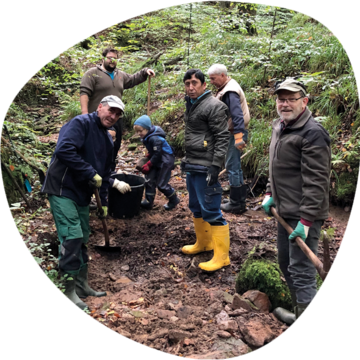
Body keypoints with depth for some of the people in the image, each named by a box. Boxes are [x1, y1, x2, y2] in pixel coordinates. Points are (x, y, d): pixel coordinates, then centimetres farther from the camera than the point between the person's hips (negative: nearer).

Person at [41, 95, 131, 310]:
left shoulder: (108, 140, 14)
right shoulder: (81, 123, -13)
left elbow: (105, 173, 21)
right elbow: (64, 150, -29)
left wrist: (104, 201, 18)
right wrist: (91, 173, -24)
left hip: (83, 194, 9)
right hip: (62, 190, -9)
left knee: (82, 240, 13)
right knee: (72, 237, -13)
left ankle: (82, 286, 25)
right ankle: (69, 290, -2)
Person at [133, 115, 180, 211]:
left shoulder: (155, 139, -27)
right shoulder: (147, 137, 3)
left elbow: (157, 154, -25)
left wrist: (148, 165, -20)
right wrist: (147, 157, 1)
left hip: (165, 161, -9)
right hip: (156, 162, 9)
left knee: (161, 184, -2)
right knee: (149, 180, 5)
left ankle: (174, 200, 19)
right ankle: (148, 201, 12)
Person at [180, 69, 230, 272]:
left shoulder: (213, 106, -13)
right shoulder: (191, 105, 16)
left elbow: (223, 137, -18)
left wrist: (215, 165, -23)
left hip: (205, 167, -10)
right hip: (192, 165, 10)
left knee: (211, 210, -7)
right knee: (196, 207, 19)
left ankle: (222, 256, 1)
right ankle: (203, 243, 36)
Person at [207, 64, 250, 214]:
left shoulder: (230, 92, -18)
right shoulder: (225, 89, 15)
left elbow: (237, 115, -26)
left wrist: (238, 137, -31)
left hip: (235, 133, -11)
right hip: (230, 132, 11)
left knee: (232, 167, -5)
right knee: (235, 166, 16)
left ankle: (236, 204, 3)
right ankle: (240, 200, 27)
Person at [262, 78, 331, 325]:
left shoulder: (313, 133, -17)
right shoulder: (279, 127, 13)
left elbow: (316, 181, -22)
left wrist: (306, 219, -25)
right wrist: (270, 194, 15)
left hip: (304, 216, -10)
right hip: (285, 212, 10)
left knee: (301, 271, -6)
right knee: (286, 264, 20)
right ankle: (299, 311, 38)